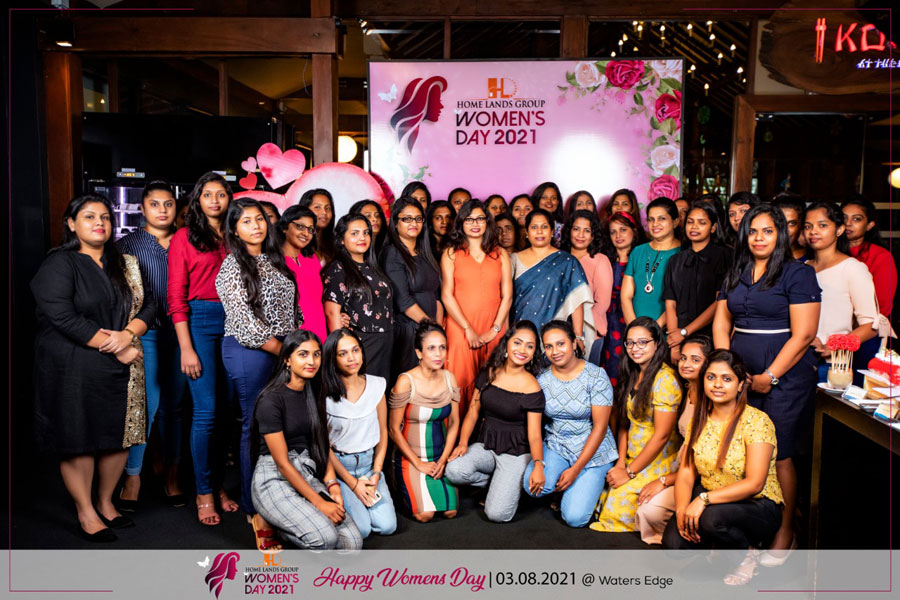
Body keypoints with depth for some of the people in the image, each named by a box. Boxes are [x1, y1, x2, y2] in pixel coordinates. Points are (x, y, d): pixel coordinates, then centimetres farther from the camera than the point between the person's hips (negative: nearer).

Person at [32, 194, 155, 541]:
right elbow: (62, 317, -16)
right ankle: (85, 513, 16)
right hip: (74, 369, -5)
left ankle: (106, 503, 28)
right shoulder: (59, 264, -5)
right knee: (78, 439, 1)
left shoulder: (125, 264, 13)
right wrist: (114, 348, -15)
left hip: (120, 368, 5)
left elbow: (148, 305, 8)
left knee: (119, 435, 9)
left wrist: (128, 335, -13)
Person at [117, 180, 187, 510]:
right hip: (146, 334, -2)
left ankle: (171, 475, 20)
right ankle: (132, 477, 9)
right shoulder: (129, 244, 6)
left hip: (179, 332, 2)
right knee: (147, 404, -7)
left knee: (174, 405, 8)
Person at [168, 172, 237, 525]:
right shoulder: (185, 237, 2)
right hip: (200, 320, -4)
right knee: (206, 409, -6)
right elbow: (176, 297, -3)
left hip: (233, 321, 4)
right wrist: (186, 348, -10)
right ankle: (203, 492, 7)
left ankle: (219, 485, 19)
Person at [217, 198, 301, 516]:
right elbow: (244, 320, -12)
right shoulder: (233, 266, -5)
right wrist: (280, 349, -11)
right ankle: (254, 504, 13)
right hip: (249, 351, -6)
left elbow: (292, 309, 18)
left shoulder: (274, 259, 15)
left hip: (284, 350, 6)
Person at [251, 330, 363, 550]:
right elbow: (282, 463, -15)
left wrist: (332, 485, -5)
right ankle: (268, 523, 0)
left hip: (307, 475, 7)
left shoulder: (314, 394, 7)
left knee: (352, 542, -10)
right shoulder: (271, 400, -15)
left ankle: (282, 523, 10)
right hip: (274, 478, -7)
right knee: (325, 538, -27)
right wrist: (320, 503, -17)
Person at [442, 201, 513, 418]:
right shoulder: (451, 253, 7)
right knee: (462, 383, -5)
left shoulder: (500, 254, 13)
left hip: (494, 331, 2)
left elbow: (507, 296, 7)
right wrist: (469, 329, -8)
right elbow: (446, 295, -1)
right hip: (460, 329, -2)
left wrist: (494, 330, -4)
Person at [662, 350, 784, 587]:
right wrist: (682, 509, -18)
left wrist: (704, 499, -29)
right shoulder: (699, 420, 3)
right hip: (709, 501, 5)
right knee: (674, 542, -19)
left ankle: (749, 552, -2)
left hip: (757, 506, -5)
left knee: (712, 518, -36)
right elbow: (686, 472, 0)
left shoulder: (757, 421, -15)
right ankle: (716, 542, 14)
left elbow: (754, 484, -22)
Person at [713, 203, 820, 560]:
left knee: (778, 457, -1)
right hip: (740, 377, 5)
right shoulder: (735, 275, 14)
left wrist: (769, 376, -13)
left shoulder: (798, 274, -4)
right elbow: (721, 324, 13)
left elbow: (803, 335, -10)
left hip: (784, 377, -5)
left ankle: (785, 530, 17)